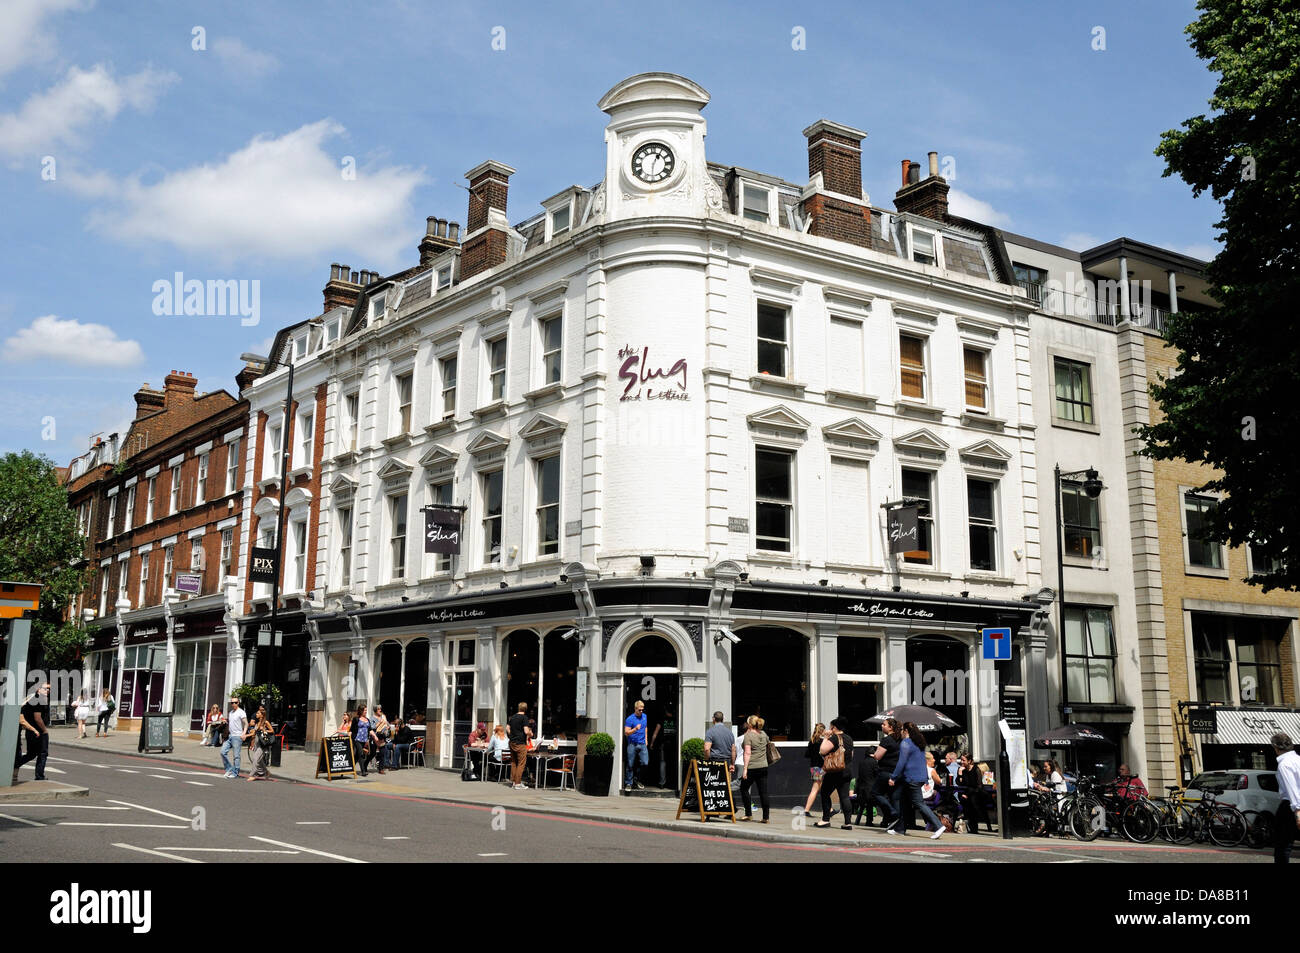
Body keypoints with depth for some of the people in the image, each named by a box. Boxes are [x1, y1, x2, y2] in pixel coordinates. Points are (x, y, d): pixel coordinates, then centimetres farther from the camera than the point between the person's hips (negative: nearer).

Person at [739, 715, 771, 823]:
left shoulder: (748, 735, -10)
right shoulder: (764, 734, 9)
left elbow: (748, 753, -15)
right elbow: (767, 746, 25)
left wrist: (745, 768, -16)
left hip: (752, 767, -6)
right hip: (763, 767, 6)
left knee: (744, 789, 11)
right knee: (763, 792, 5)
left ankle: (748, 814, 10)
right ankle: (766, 817, 2)